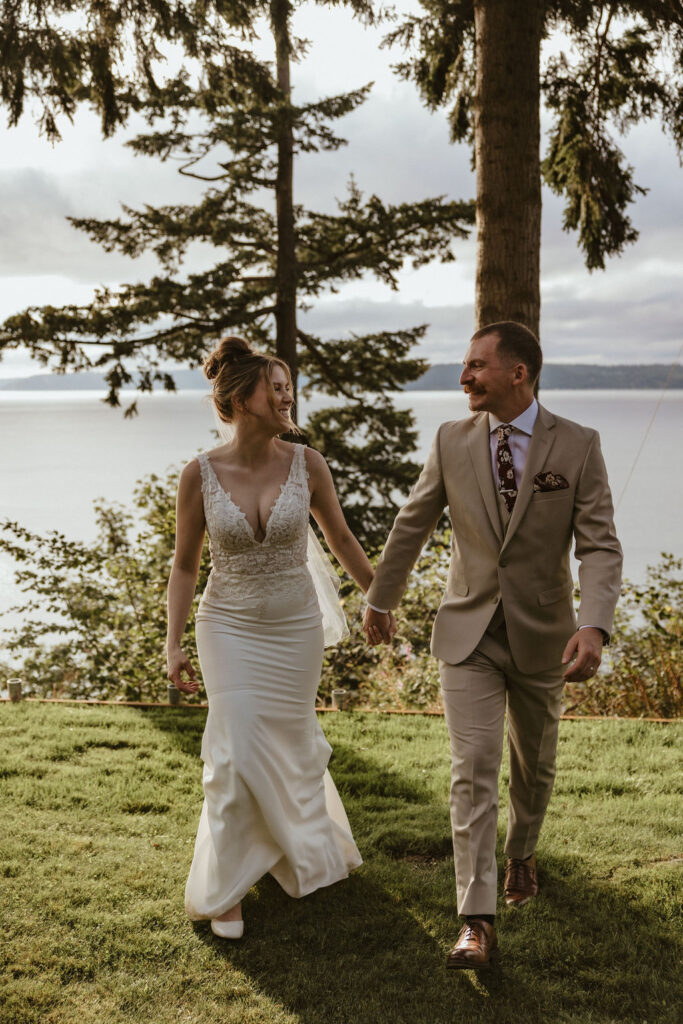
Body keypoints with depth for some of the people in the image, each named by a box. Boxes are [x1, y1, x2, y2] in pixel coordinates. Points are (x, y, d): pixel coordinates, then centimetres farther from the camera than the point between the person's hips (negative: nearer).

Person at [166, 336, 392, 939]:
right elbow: (185, 565, -2)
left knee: (290, 747, 15)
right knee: (236, 756, -6)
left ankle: (302, 844, 47)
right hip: (230, 628, -1)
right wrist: (174, 645, -6)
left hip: (296, 627, 2)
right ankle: (226, 889, 13)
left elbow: (339, 537, 6)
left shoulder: (306, 464, -9)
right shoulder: (201, 474, -11)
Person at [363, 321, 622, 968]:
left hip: (542, 636, 0)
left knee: (534, 764, 18)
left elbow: (599, 546, -14)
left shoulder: (577, 446, -9)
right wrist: (380, 598, 18)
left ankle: (521, 853, 47)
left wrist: (594, 625, -30)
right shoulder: (452, 441, -4)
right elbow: (412, 525, 8)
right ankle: (477, 922, -3)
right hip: (469, 633, 0)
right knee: (472, 770, -8)